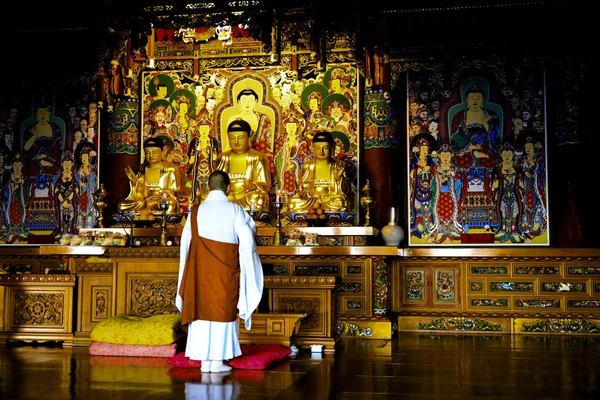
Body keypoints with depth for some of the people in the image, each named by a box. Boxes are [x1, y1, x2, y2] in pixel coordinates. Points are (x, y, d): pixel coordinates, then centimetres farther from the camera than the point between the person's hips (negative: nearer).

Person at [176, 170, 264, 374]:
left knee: (202, 310, 7)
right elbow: (248, 239, -7)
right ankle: (217, 361, 5)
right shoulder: (234, 210, -7)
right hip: (225, 272, -2)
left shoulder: (196, 211, 1)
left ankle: (205, 361, 9)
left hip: (201, 271, 3)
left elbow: (185, 243, 4)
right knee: (222, 311, 4)